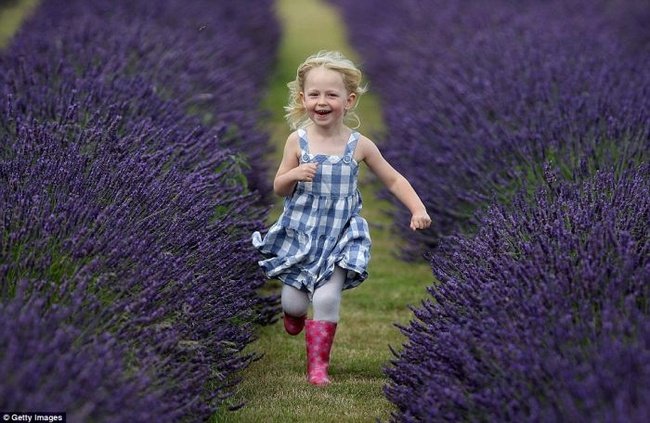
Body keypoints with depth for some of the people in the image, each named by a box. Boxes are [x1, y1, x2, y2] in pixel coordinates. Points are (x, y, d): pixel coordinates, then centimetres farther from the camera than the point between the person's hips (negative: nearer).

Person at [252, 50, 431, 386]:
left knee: (327, 299, -12)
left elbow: (393, 179, 4)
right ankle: (295, 315, 45)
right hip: (299, 233, 1)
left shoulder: (359, 145, -7)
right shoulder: (298, 141, -7)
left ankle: (318, 364, 6)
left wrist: (418, 209, -8)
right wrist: (294, 174, -21)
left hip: (340, 238, -1)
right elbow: (279, 188, 1)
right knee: (293, 302, 6)